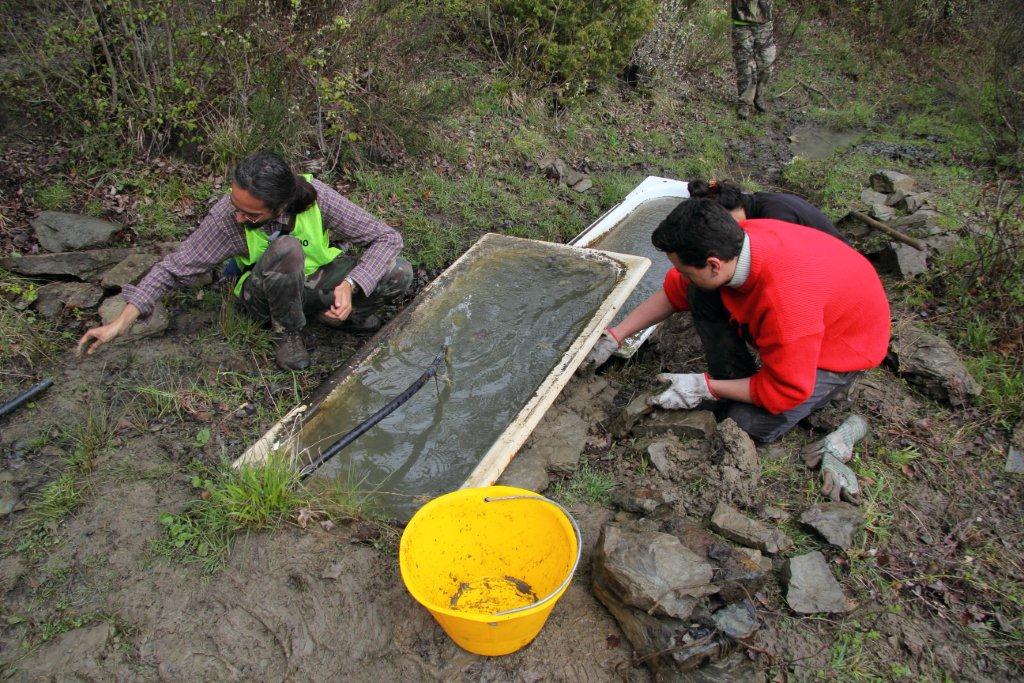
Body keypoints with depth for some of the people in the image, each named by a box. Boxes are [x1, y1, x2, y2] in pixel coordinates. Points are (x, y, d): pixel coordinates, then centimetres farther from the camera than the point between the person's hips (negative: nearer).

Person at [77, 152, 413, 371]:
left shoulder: (317, 197, -28)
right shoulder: (226, 216, -27)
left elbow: (387, 237, -23)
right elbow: (175, 267, -18)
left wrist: (349, 284, -36)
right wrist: (120, 322, -21)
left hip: (318, 281, 2)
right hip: (267, 296, -1)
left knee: (400, 273, -23)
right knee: (285, 248, -38)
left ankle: (338, 313, 2)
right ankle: (288, 334, -13)